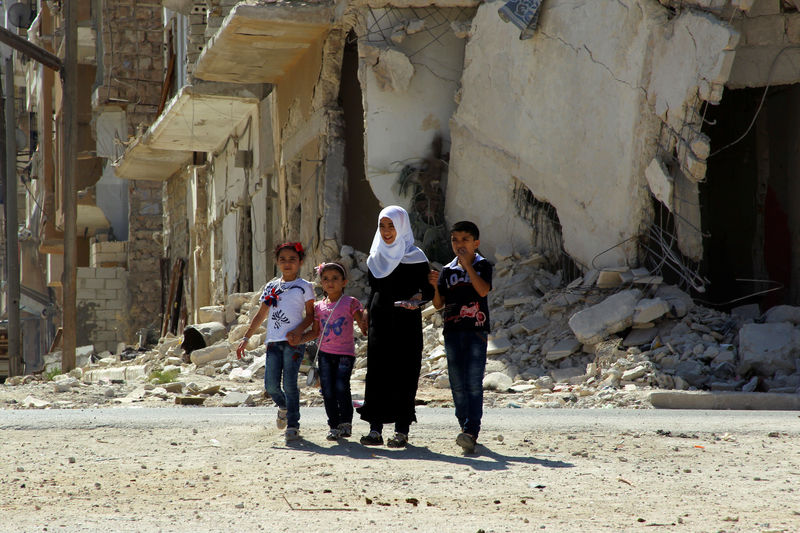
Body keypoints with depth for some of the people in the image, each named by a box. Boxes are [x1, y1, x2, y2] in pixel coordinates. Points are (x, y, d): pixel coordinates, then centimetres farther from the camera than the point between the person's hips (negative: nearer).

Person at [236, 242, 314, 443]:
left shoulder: (304, 287, 4)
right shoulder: (271, 287, 15)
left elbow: (310, 315, 1)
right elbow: (261, 315, 19)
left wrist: (298, 331, -16)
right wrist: (246, 338, 15)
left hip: (293, 342, -4)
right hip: (273, 341, 4)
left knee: (290, 383, -9)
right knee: (271, 384, -3)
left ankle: (293, 424, -3)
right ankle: (283, 406, 27)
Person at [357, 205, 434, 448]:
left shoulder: (415, 257, -3)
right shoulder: (376, 257, 12)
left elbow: (429, 289, -3)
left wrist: (417, 297, -22)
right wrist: (367, 314, 11)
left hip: (406, 322, -4)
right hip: (380, 321, 4)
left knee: (403, 374, -5)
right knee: (376, 373, -2)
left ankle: (402, 430, -1)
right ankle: (375, 429, -3)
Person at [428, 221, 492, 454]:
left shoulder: (482, 266, 2)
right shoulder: (447, 271, 12)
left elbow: (483, 290, -16)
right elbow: (438, 304, 10)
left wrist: (467, 265, -15)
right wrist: (436, 286, -9)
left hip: (476, 330, -4)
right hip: (452, 331, 4)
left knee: (474, 383, -11)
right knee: (458, 384, 6)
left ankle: (471, 430, -18)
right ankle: (465, 425, 16)